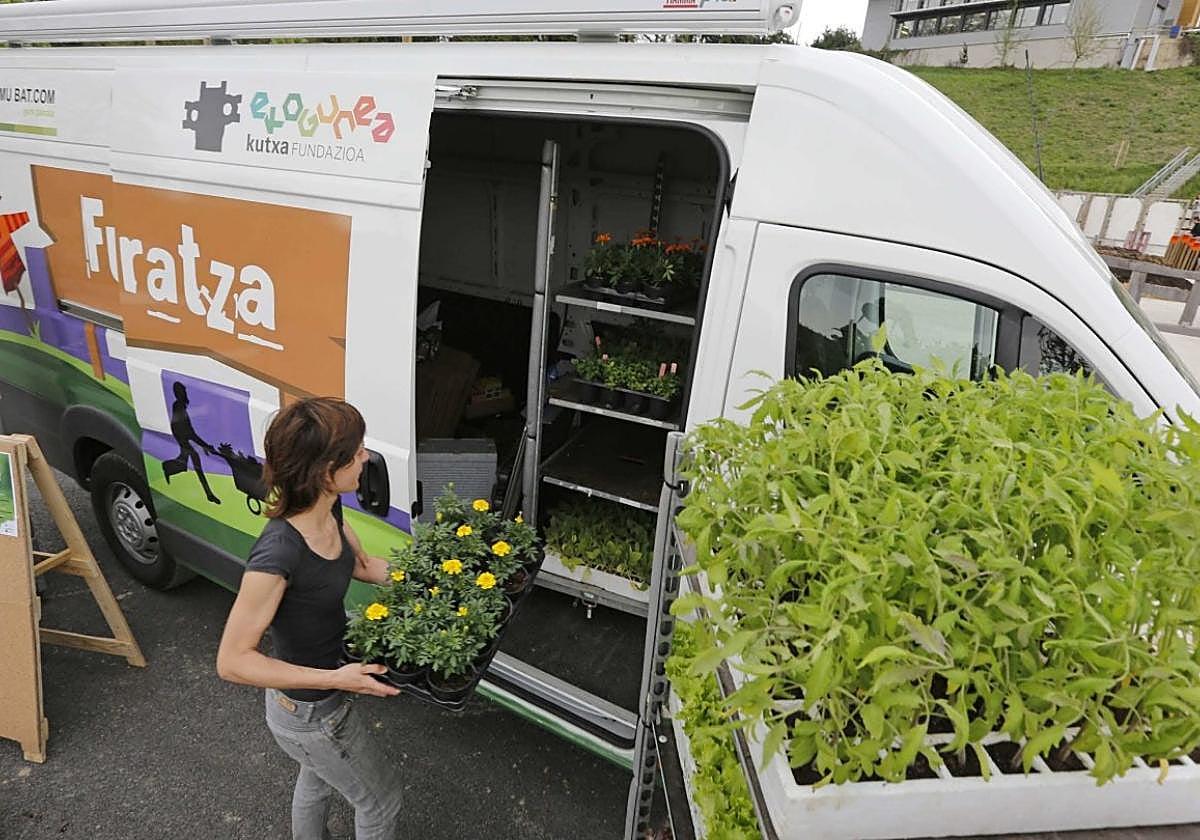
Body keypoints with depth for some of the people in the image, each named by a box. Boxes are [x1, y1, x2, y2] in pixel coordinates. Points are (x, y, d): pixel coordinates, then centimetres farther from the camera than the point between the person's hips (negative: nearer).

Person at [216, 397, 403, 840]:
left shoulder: (328, 509, -15)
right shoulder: (277, 554, -38)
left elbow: (362, 565, 4)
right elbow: (232, 661, -29)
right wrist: (335, 679, -32)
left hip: (321, 687, 7)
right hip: (311, 716, -7)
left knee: (319, 780, 35)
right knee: (381, 801, 19)